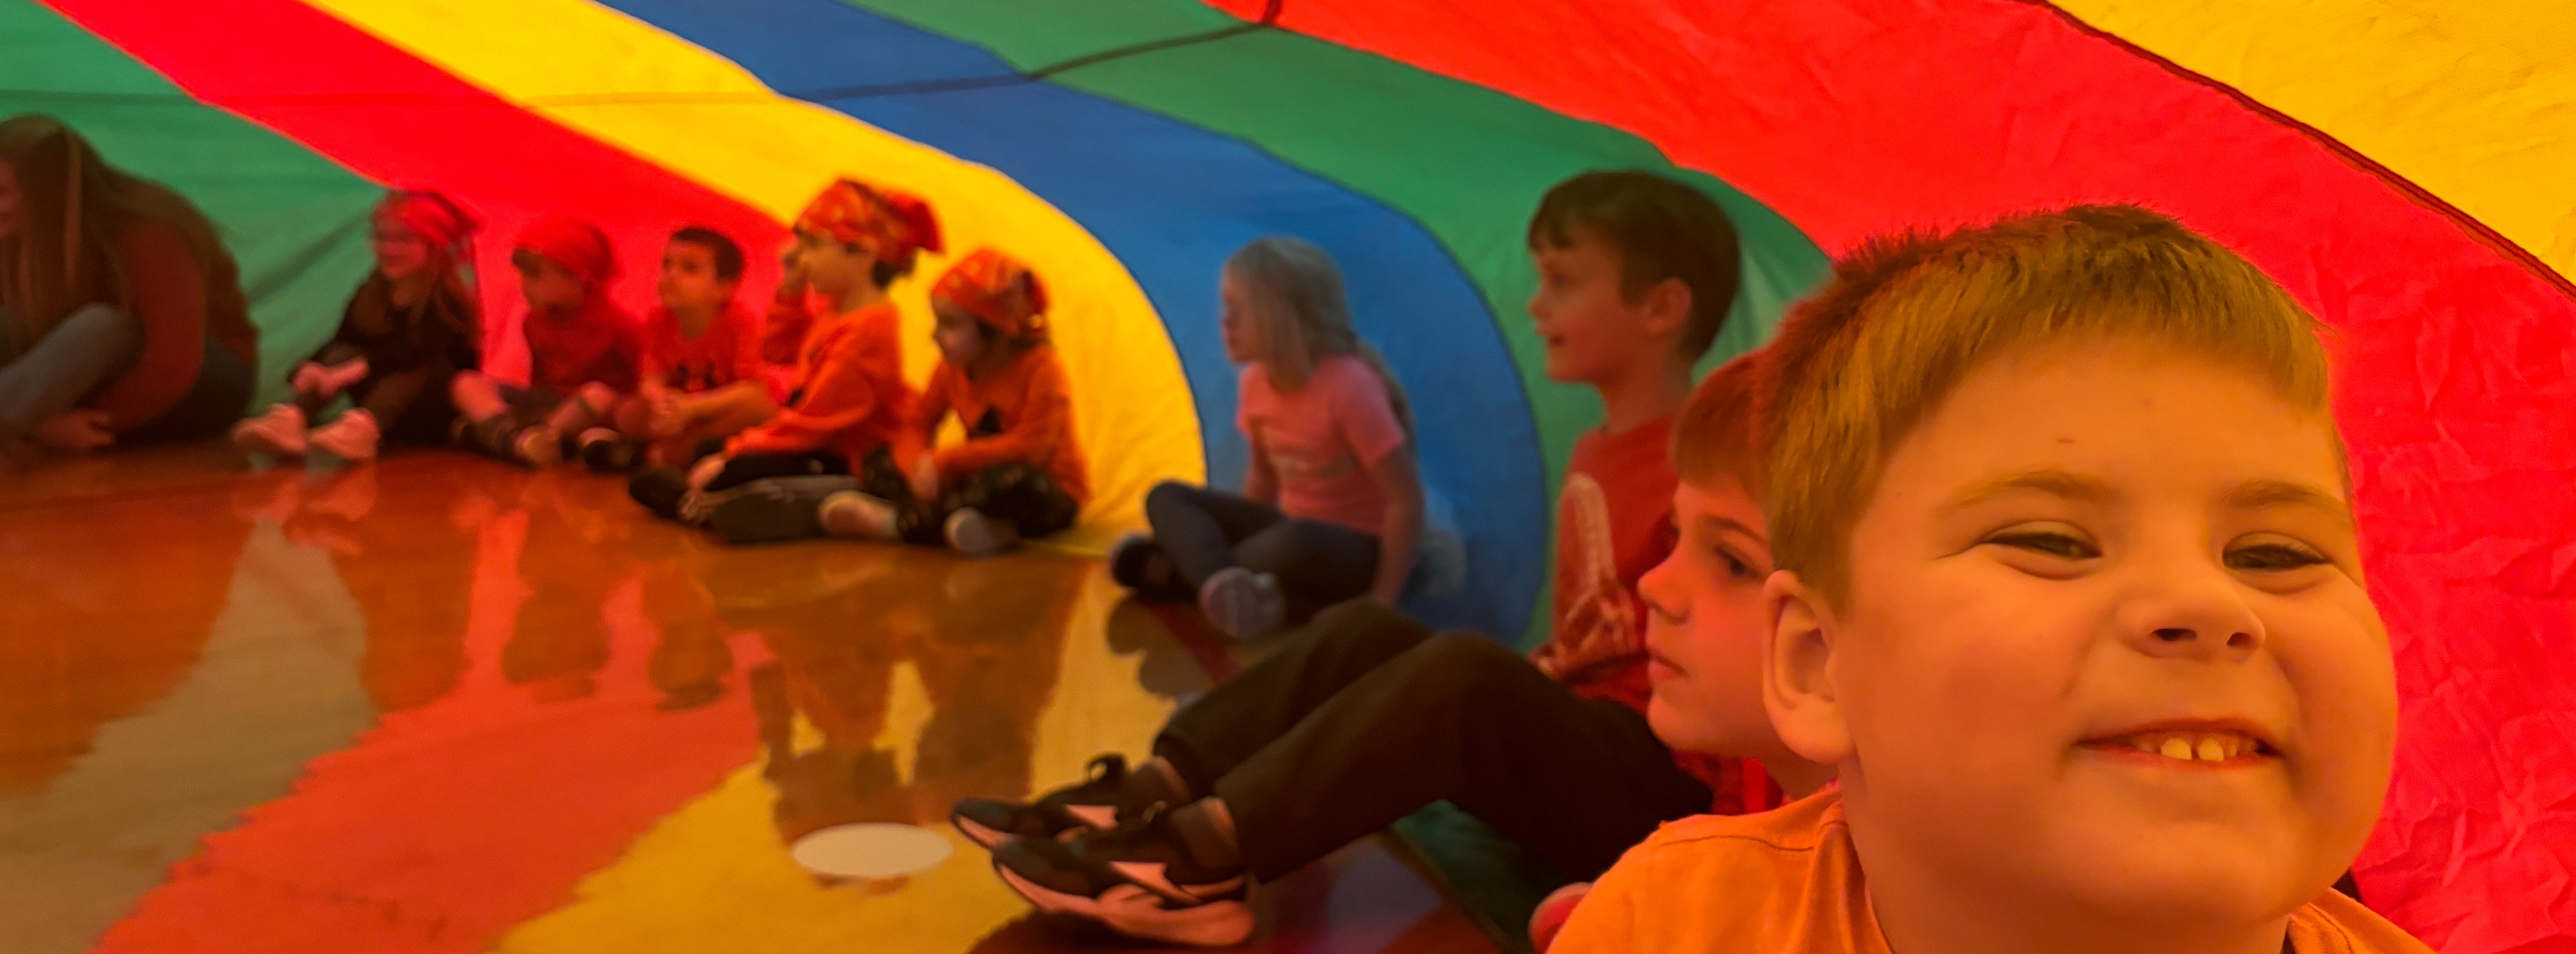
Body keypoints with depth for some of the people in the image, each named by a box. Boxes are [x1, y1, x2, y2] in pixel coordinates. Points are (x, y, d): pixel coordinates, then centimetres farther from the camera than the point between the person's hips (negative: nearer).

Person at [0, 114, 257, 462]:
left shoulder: (146, 235, -25)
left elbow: (175, 365, -31)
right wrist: (40, 423, -25)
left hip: (210, 385, -6)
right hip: (128, 375, 6)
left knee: (100, 326, -36)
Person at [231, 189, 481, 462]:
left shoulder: (447, 302, -14)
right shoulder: (370, 296, 6)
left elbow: (412, 352, -31)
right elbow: (339, 343, -4)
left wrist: (349, 373, -44)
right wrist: (309, 370, -27)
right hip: (390, 419, 5)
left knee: (421, 364, -31)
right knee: (344, 353, -16)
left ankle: (362, 427, -56)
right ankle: (291, 418, -42)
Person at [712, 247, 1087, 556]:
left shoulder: (1041, 368, -18)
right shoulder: (951, 370, 2)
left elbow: (1031, 446, -26)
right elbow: (918, 425, 2)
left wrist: (944, 461, -25)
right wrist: (920, 466, -23)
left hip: (1050, 496, -6)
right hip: (981, 476, 6)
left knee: (1016, 480, -42)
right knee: (883, 465, -7)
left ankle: (898, 522, -32)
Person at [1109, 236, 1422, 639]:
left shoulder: (1349, 388, -25)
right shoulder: (1257, 382, -3)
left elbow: (1406, 499, -23)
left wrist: (1384, 598, -23)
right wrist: (1240, 533, 8)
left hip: (1359, 552, -7)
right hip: (1294, 533, 7)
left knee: (1299, 544, -41)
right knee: (1166, 498, -6)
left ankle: (1180, 572, -16)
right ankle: (1228, 588, -32)